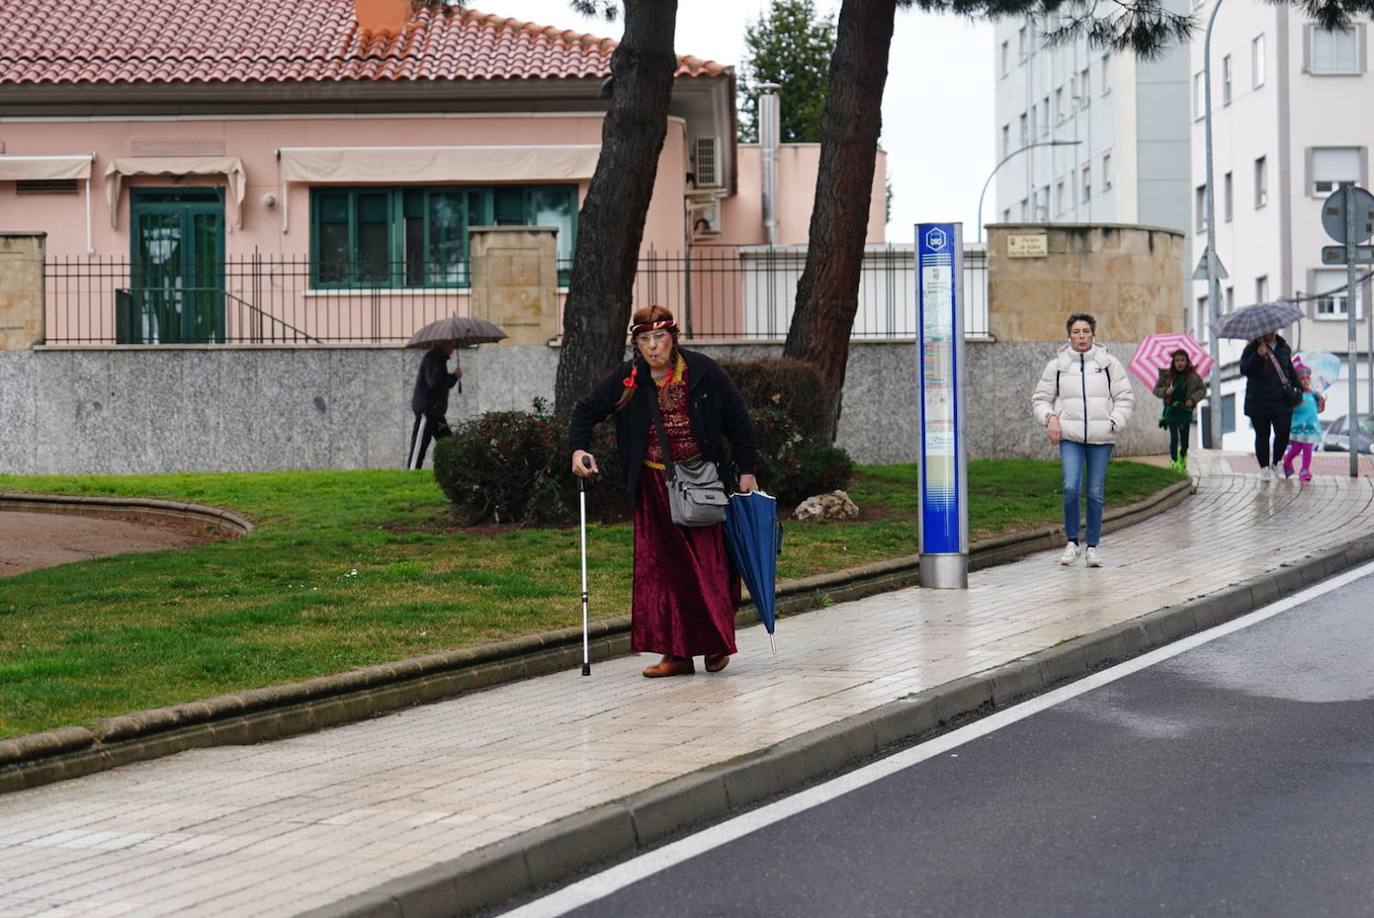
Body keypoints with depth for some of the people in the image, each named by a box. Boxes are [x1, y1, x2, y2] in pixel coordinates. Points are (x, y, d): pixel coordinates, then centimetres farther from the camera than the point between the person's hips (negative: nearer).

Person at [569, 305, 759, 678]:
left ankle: (717, 643, 14)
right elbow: (587, 410, 6)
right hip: (654, 486, 2)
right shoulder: (626, 379, -3)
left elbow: (737, 420, 1)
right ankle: (677, 654, 3)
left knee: (707, 561, -1)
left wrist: (747, 471, 1)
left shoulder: (704, 372, -7)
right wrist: (578, 448, -12)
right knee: (660, 567, -1)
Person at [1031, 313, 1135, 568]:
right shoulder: (1057, 365, 5)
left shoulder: (1109, 363, 4)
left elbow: (1125, 397, 7)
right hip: (1070, 437, -1)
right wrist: (1050, 418, -7)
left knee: (1096, 493, 3)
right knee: (1071, 488, -15)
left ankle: (1092, 547, 14)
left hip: (1101, 439, 1)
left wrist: (1114, 423, -6)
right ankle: (1072, 543, 2)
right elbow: (1040, 399, 12)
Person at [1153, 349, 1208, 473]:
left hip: (1185, 410, 1)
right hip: (1171, 411, -1)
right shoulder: (1166, 375, -3)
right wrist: (1165, 391, -17)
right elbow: (1156, 389, 4)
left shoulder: (1193, 376, -1)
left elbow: (1203, 389, 4)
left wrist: (1193, 399, -11)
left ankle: (1182, 459, 36)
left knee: (1184, 440, 8)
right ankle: (1174, 461, 1)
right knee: (1174, 438, -12)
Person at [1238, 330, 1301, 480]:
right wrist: (1258, 356, -26)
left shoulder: (1284, 349, 10)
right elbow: (1244, 370, -15)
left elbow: (1290, 370, 23)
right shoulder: (1252, 349, -3)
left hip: (1281, 401, 3)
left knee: (1284, 433, -7)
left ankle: (1276, 462, 14)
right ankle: (1264, 467, 17)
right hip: (1259, 402, -3)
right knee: (1262, 436, 5)